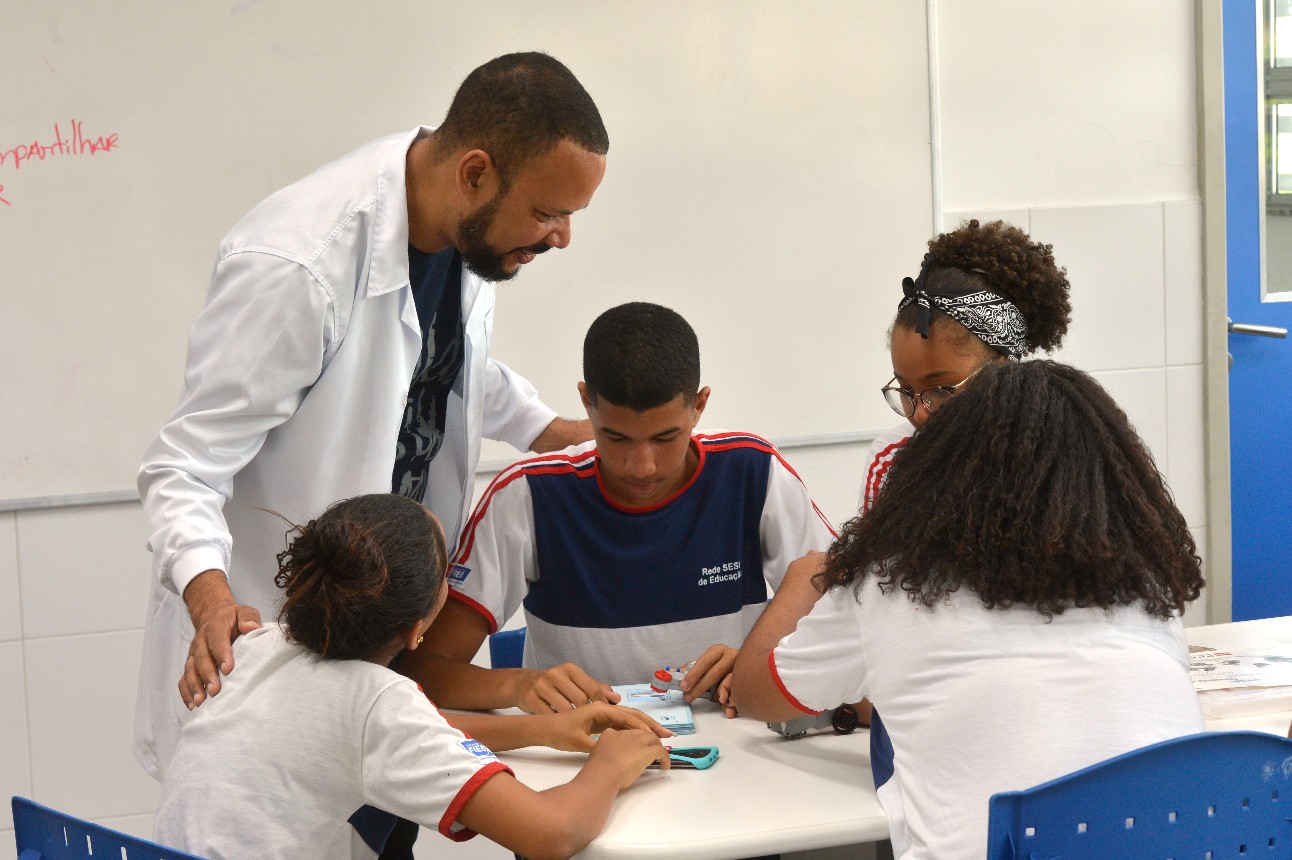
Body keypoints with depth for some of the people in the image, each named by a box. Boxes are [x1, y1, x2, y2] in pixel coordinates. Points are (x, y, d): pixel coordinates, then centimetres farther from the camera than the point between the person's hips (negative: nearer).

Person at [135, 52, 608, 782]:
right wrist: (211, 600, -39)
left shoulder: (469, 229, -2)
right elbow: (187, 468, -24)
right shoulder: (295, 266, -27)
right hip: (261, 626, -7)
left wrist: (552, 432, 17)